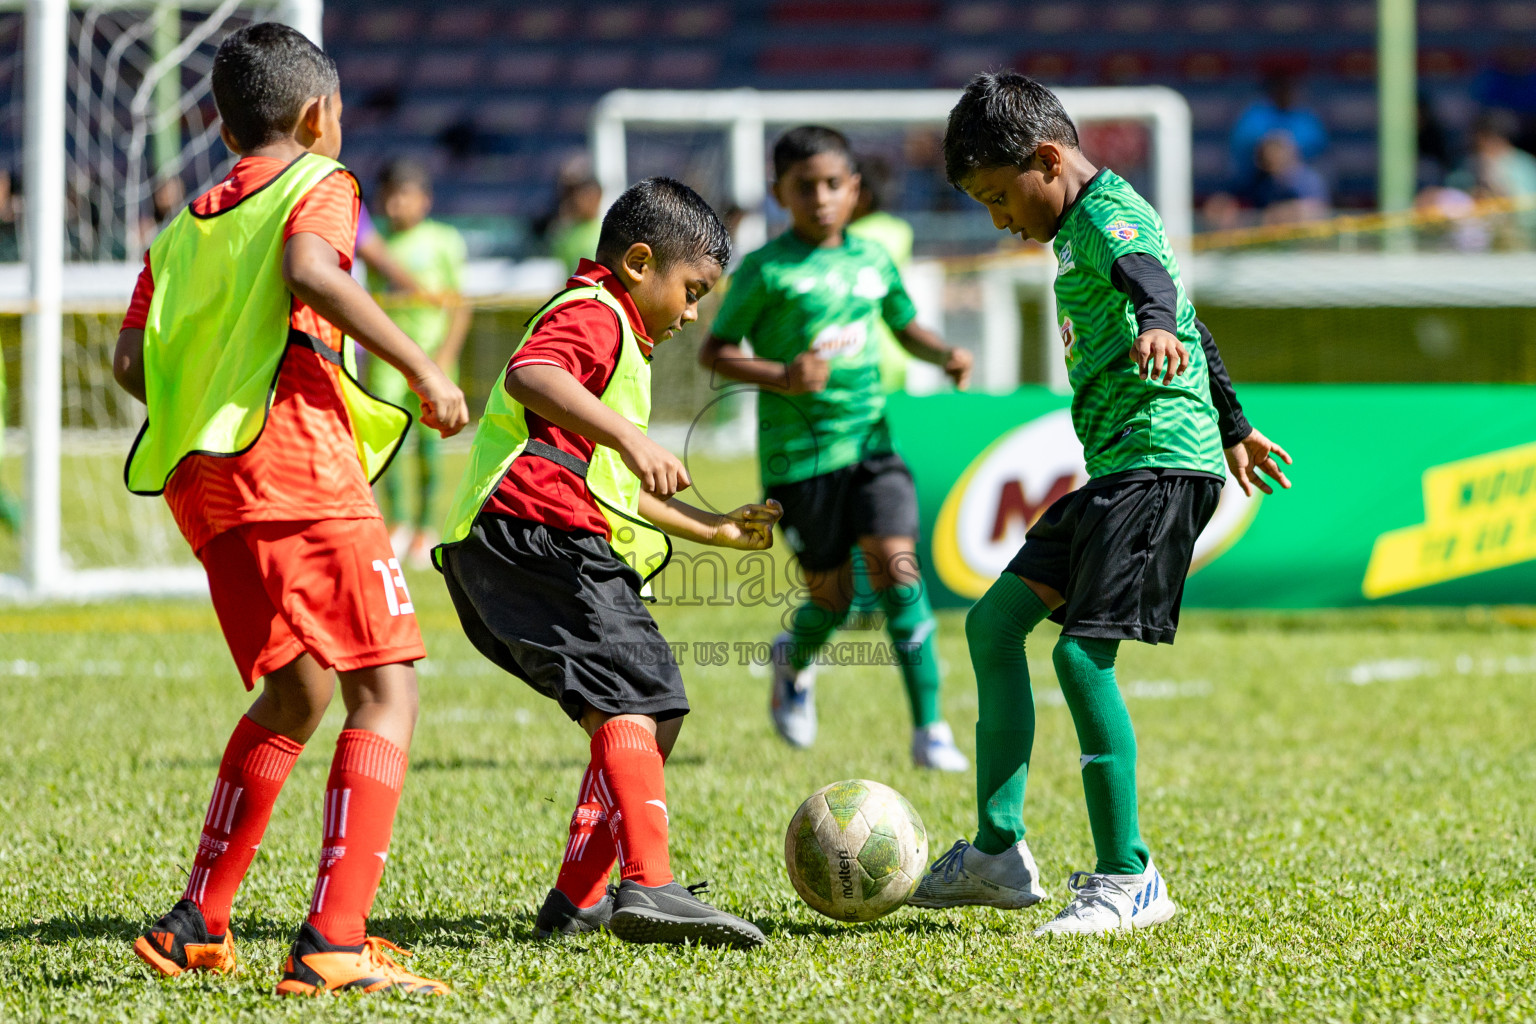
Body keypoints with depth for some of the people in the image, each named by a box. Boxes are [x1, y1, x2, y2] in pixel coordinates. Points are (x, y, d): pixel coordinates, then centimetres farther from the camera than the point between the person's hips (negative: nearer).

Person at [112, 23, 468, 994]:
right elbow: (311, 270, -16)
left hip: (199, 477, 8)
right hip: (296, 460, -8)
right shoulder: (318, 184, 6)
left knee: (294, 696, 21)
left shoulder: (184, 229, 24)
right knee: (386, 689, -7)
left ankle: (197, 924, 19)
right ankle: (332, 942, -20)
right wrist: (421, 368, -13)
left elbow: (132, 357, 12)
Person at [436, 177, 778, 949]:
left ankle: (577, 899, 16)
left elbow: (612, 491, 42)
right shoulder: (593, 315, -2)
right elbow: (530, 374, -27)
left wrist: (714, 530, 42)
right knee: (633, 700, -21)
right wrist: (628, 437, -37)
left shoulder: (613, 335, 34)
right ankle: (647, 887, -34)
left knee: (644, 711, 15)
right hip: (537, 533, -11)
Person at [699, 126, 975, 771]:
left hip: (871, 442, 3)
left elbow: (904, 324, 24)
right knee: (832, 598, 3)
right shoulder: (767, 270, -7)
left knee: (896, 570, -13)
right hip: (799, 453, -3)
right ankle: (793, 663, 40)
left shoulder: (872, 260, 8)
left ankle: (929, 730, -9)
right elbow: (713, 351, -5)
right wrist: (781, 376, -21)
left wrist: (944, 354, 4)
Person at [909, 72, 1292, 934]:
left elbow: (1146, 274, -33)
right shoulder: (1091, 222, 23)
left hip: (1160, 459, -11)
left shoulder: (1104, 212, -9)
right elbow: (1184, 316, 35)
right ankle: (998, 854, 14)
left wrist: (1153, 325, -56)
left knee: (1083, 652, -17)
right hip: (1115, 471, 11)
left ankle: (1129, 878, -12)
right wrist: (1234, 426, 46)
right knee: (994, 622, 11)